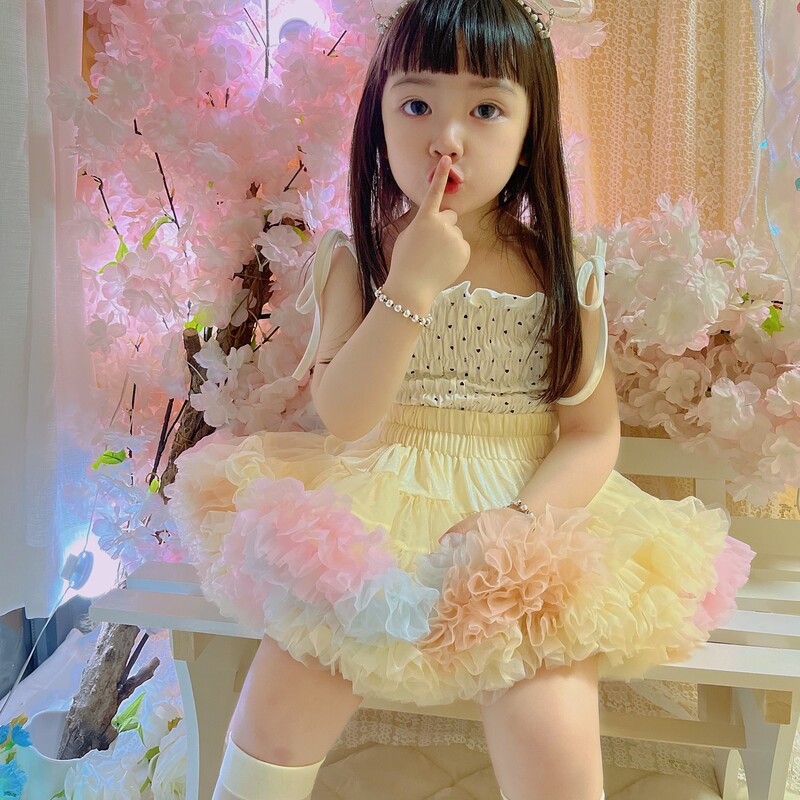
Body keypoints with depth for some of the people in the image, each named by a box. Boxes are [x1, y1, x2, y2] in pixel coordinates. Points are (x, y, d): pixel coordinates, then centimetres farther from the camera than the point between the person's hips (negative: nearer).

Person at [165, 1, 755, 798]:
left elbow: (593, 432, 0)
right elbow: (343, 420, -10)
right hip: (373, 521, 1)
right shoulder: (354, 260, 0)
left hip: (526, 522, 0)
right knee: (277, 726, -9)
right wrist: (411, 285, -20)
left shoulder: (564, 273, 0)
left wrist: (519, 521, -17)